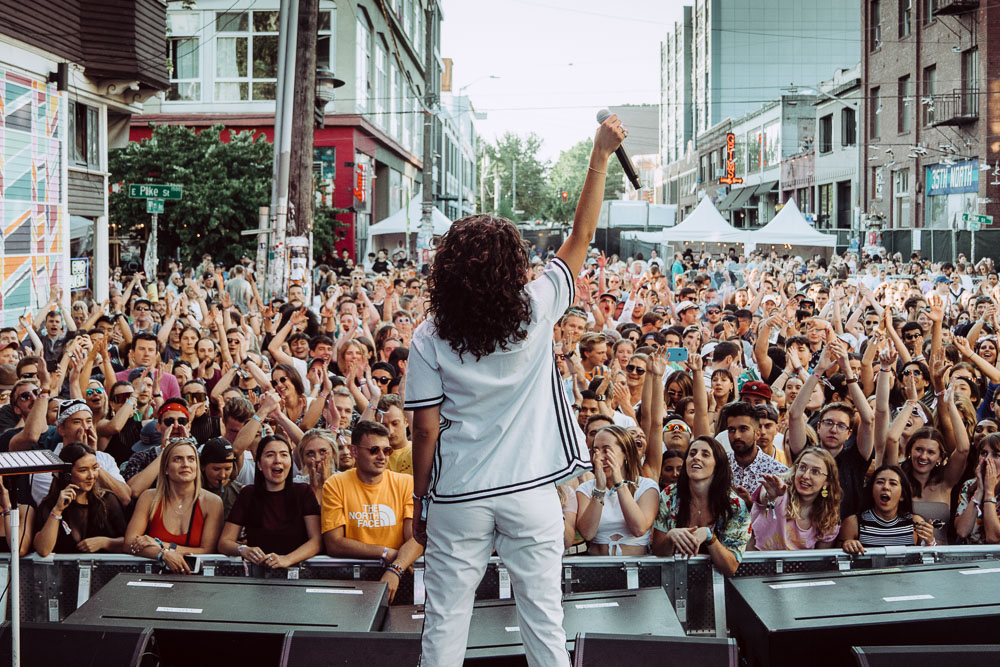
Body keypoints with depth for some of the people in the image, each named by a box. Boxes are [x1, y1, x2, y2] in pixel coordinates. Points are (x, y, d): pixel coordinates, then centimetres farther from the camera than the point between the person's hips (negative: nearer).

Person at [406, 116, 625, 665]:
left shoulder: (430, 339, -6)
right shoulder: (535, 310, -7)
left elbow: (425, 429, -4)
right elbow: (581, 236, 2)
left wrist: (419, 502, 8)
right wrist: (600, 156, 7)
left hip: (458, 496, 0)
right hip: (530, 491, 0)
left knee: (445, 620, 9)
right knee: (543, 616, 9)